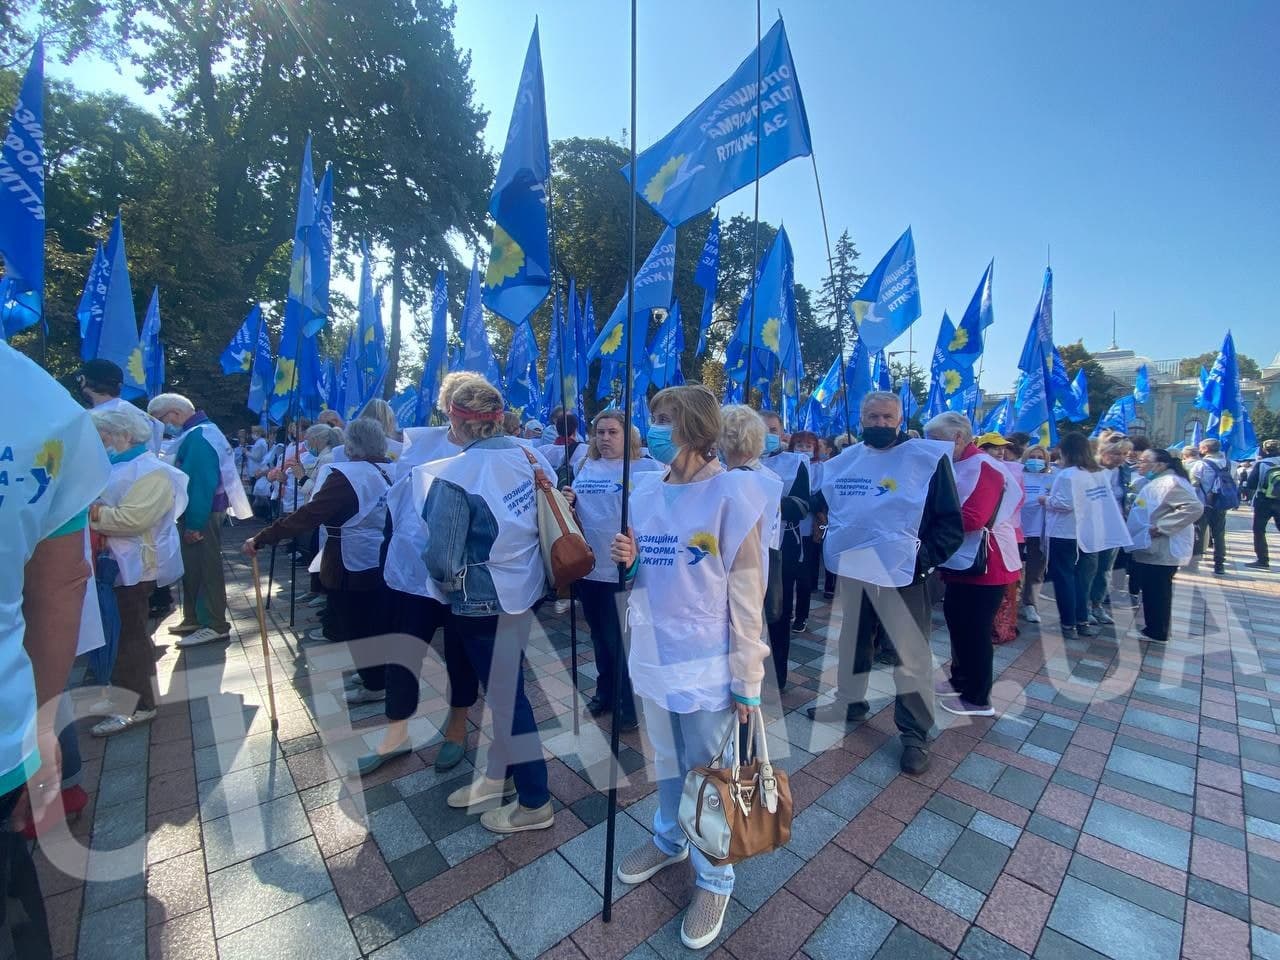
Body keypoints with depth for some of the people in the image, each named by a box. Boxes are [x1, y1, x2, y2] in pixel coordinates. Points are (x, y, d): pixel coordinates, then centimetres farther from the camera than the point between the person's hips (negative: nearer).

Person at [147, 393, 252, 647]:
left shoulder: (198, 437, -18)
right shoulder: (199, 431, 14)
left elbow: (202, 482, -24)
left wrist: (194, 523, -23)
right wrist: (191, 519, 17)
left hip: (202, 514, -10)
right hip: (200, 511, 10)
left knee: (205, 568, -4)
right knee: (194, 566, 17)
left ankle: (214, 626, 3)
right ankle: (195, 619, 28)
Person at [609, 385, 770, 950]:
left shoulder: (732, 494, -16)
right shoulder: (645, 490, 2)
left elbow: (747, 595, -13)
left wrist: (747, 680, -10)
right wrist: (627, 560, -11)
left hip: (706, 664, -5)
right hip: (653, 655, 6)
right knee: (667, 762, 26)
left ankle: (713, 880, 40)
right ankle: (669, 841, 52)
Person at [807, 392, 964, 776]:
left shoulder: (928, 457, -8)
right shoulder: (844, 460, 7)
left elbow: (951, 522, -8)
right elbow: (825, 504, 21)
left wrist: (925, 557, -18)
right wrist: (830, 543, 9)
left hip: (901, 573, -5)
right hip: (850, 569, 5)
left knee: (912, 655, 4)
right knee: (851, 641, 20)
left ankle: (915, 734, 22)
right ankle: (849, 703, 40)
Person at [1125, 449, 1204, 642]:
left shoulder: (1170, 482, -16)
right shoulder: (1156, 482, 15)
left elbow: (1194, 507, -28)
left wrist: (1161, 527, -26)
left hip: (1161, 550, -10)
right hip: (1150, 548, 10)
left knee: (1157, 591, 0)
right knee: (1151, 590, 16)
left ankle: (1156, 633, 11)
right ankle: (1153, 629, 26)